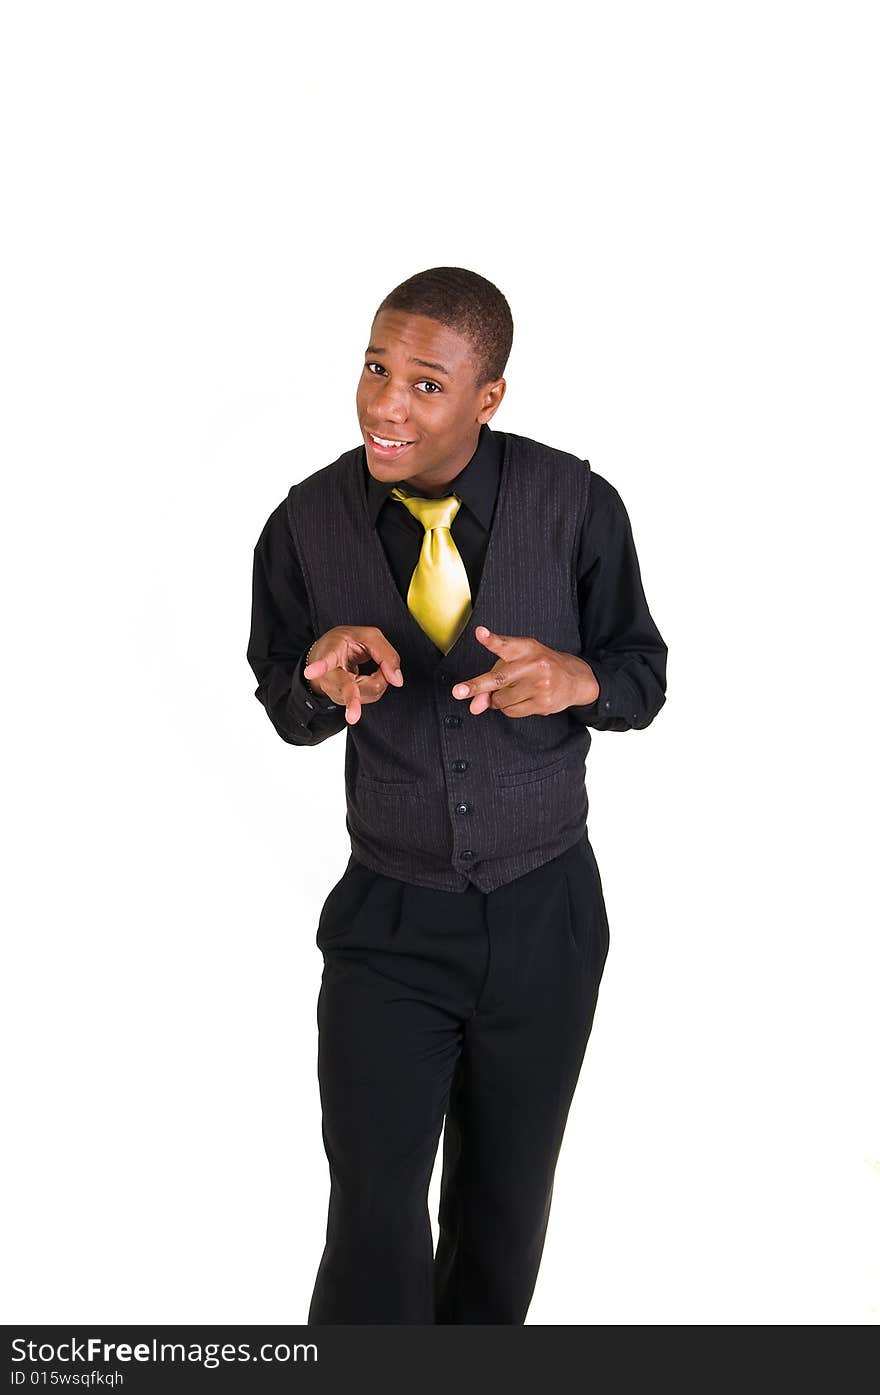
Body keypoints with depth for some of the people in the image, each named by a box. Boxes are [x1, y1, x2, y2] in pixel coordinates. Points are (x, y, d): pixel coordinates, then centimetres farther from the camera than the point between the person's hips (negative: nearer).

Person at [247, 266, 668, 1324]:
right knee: (374, 1217, -3)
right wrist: (320, 673, -20)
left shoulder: (576, 506, -12)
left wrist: (580, 678, -24)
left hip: (546, 917, 1)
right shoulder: (308, 523, -8)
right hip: (388, 920, 0)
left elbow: (644, 671, -1)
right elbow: (283, 707, 5)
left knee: (506, 1210, 19)